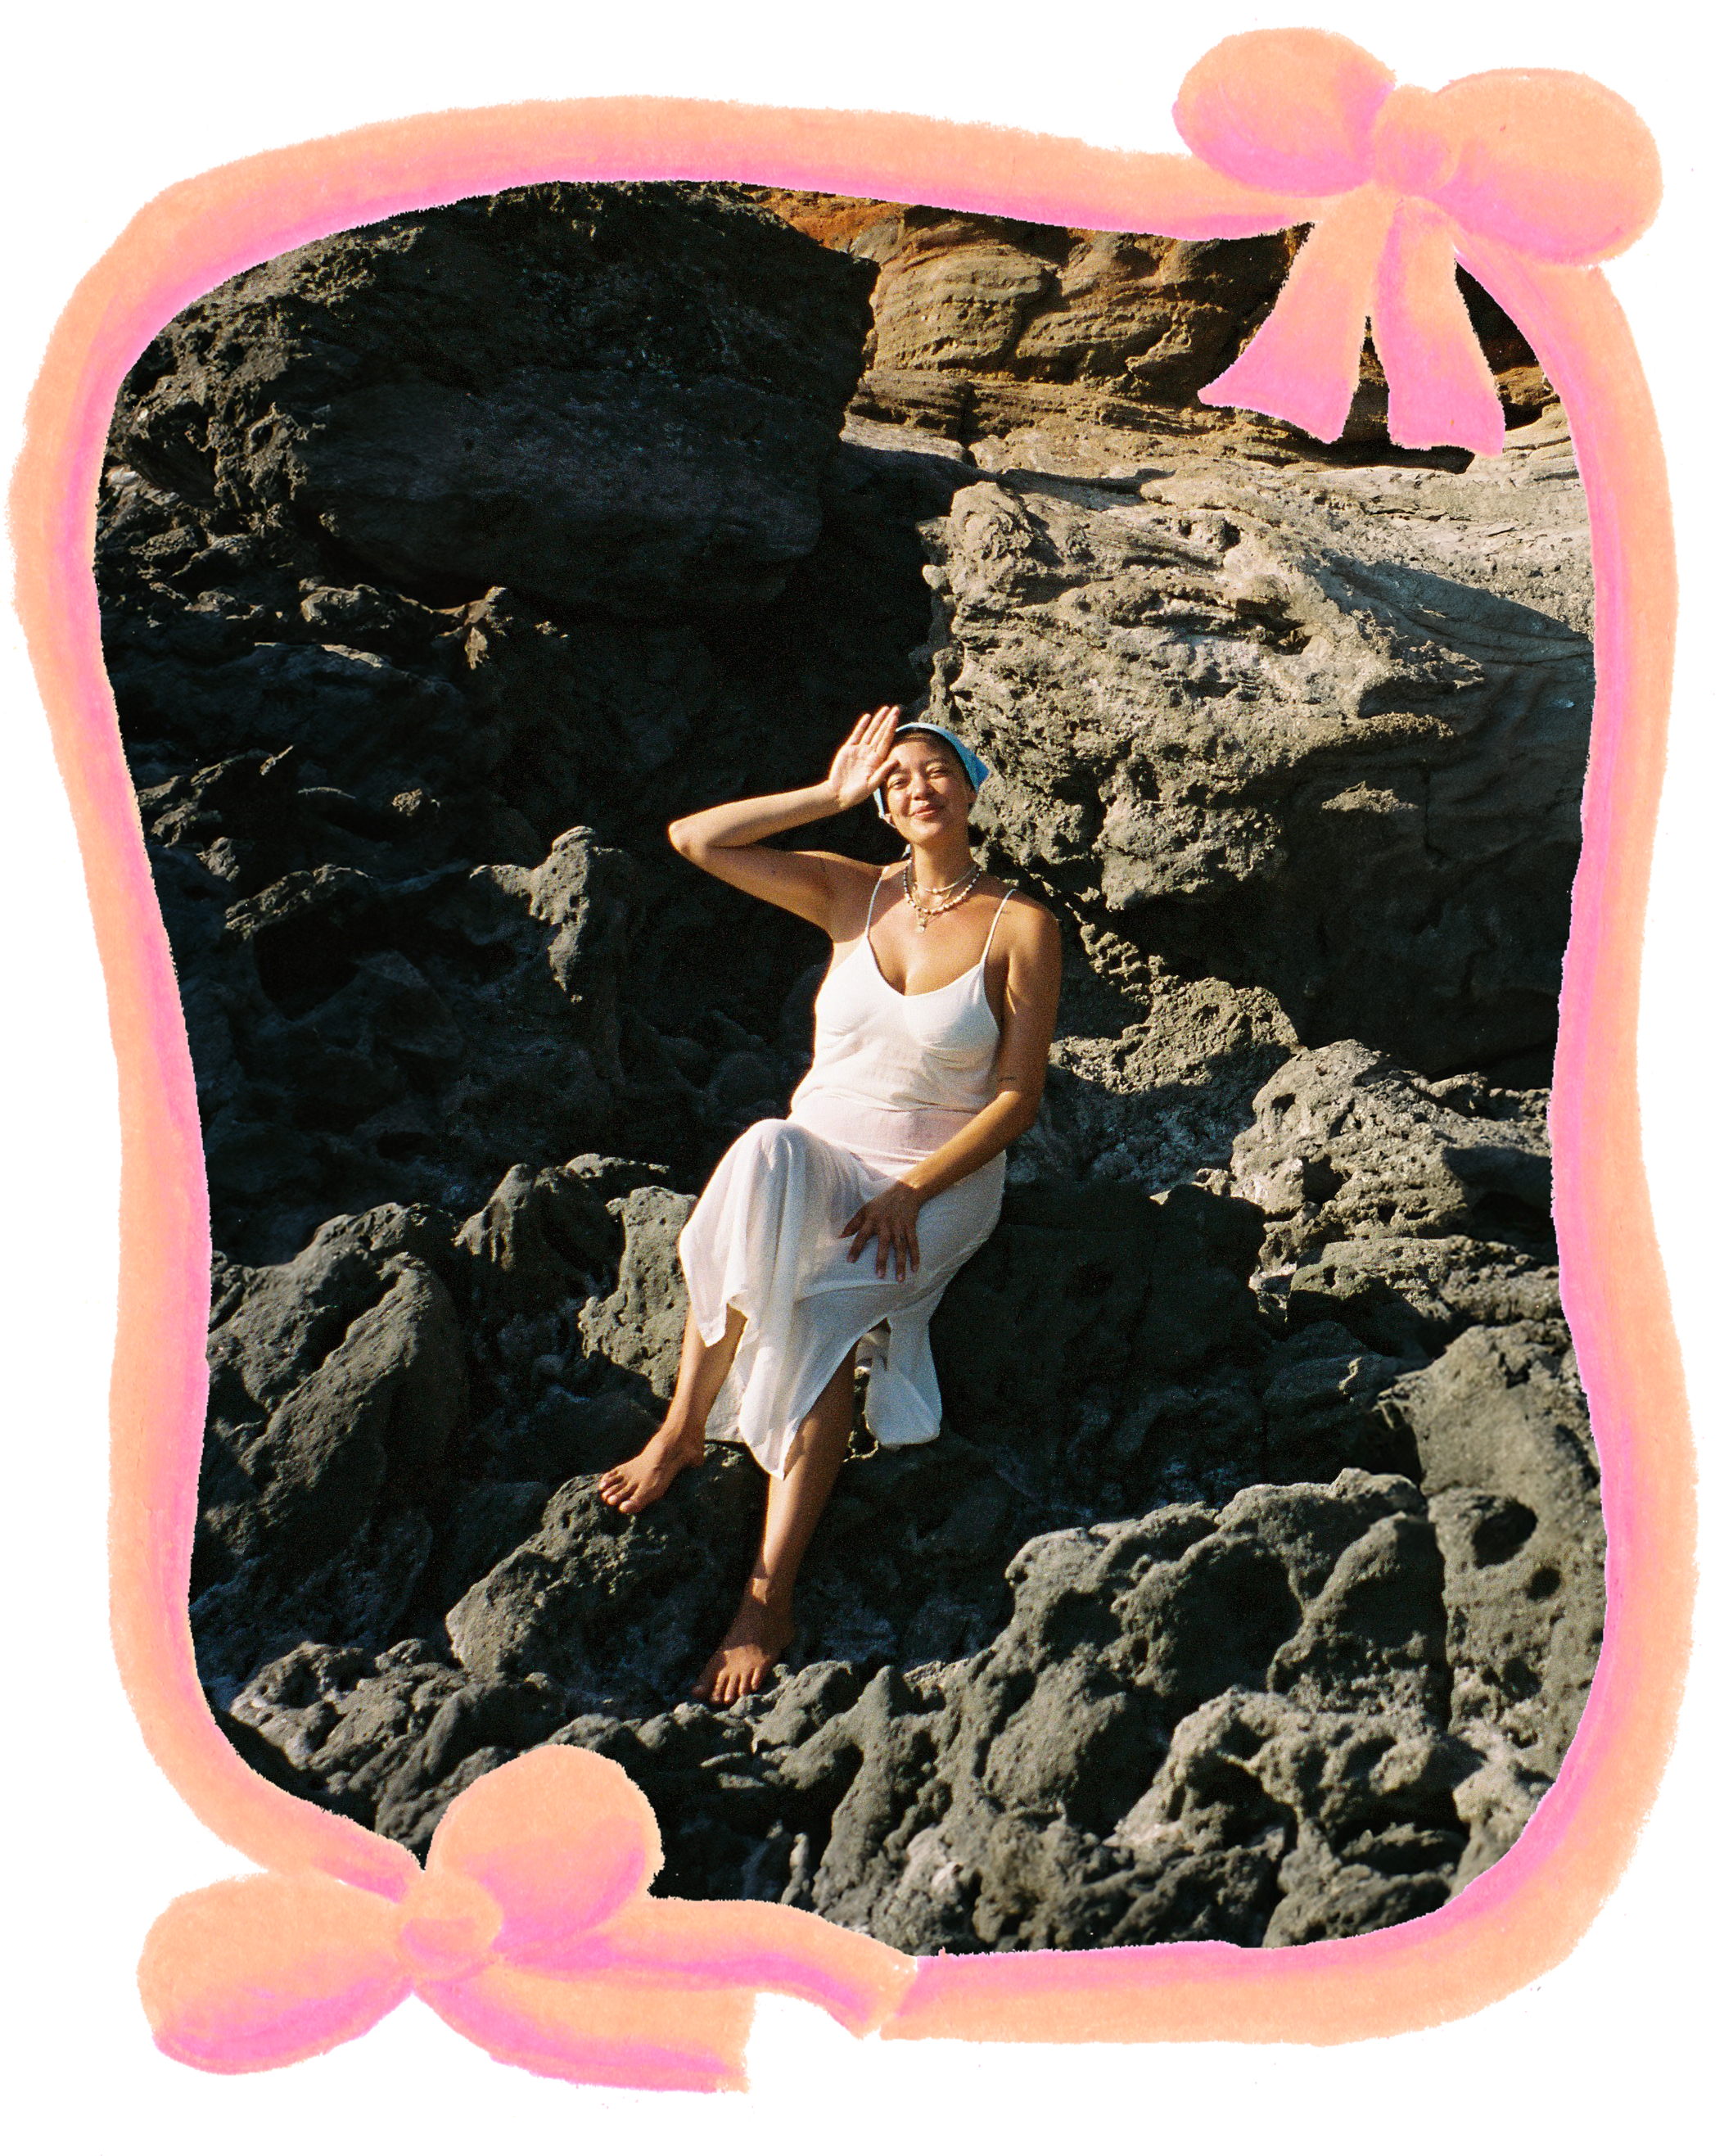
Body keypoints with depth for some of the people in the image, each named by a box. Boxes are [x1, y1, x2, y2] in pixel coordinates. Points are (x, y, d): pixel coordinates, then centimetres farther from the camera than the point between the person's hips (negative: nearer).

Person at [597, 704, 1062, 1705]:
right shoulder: (852, 893, 7)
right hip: (817, 1155, 3)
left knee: (820, 1310, -34)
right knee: (762, 1160, -37)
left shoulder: (1021, 928, -3)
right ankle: (684, 1426, -28)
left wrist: (911, 1192, -17)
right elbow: (693, 839, -1)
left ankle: (769, 1598, -34)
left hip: (942, 1180, -2)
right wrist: (830, 796, -1)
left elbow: (1019, 1097, -6)